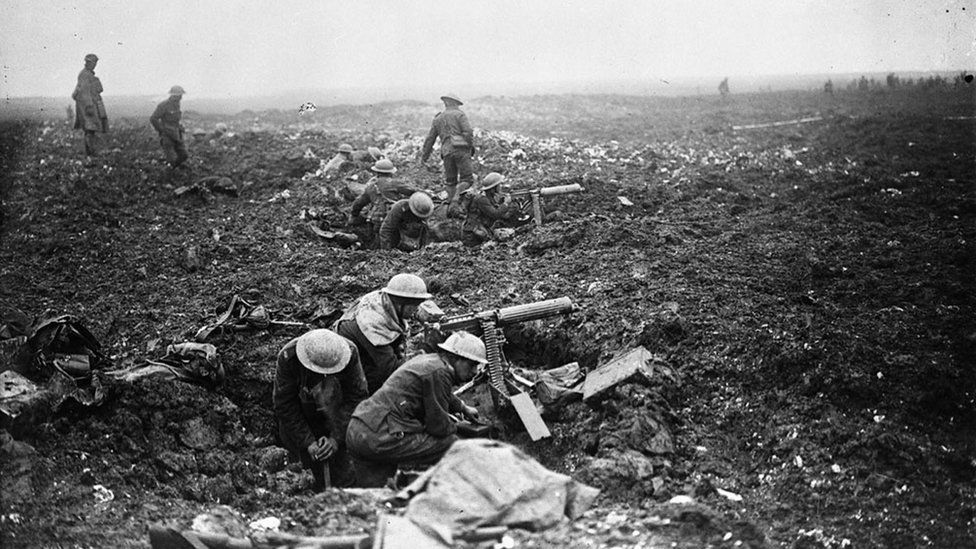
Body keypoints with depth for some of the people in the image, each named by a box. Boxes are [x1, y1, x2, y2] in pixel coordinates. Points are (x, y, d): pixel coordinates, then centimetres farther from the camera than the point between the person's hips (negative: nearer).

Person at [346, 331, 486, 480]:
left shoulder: (426, 359, 19)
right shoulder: (439, 372, -12)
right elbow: (438, 426, -10)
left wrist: (463, 408, 56)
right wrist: (454, 427, 11)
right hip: (380, 439, -11)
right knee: (451, 444, -6)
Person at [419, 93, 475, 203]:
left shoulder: (437, 119, 20)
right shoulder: (459, 115, 6)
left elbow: (430, 139, 21)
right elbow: (468, 131, -8)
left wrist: (424, 156, 27)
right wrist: (471, 146, 0)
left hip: (447, 152, 5)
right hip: (461, 148, -5)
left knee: (450, 181, 14)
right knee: (466, 179, -5)